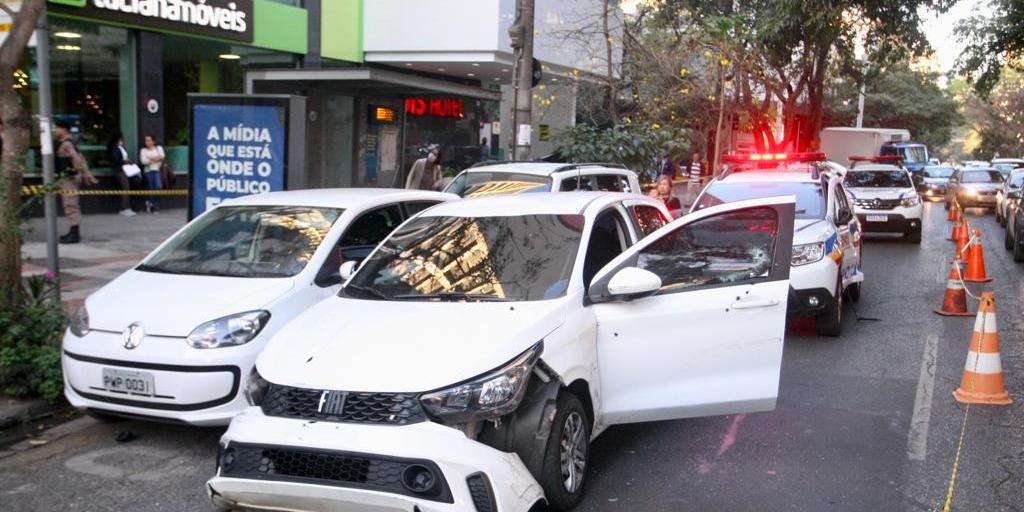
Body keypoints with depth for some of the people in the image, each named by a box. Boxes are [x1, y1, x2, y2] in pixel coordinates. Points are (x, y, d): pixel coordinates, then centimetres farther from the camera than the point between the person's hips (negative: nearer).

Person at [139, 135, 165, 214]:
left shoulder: (159, 148, 16)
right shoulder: (143, 150, 13)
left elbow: (162, 157, -2)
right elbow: (143, 161, -3)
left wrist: (150, 159, -6)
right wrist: (155, 159, -2)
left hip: (157, 170, -1)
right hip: (148, 171, 1)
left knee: (158, 187, -17)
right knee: (151, 188, -3)